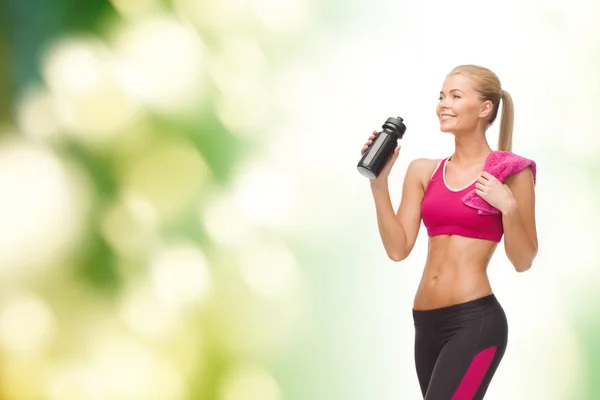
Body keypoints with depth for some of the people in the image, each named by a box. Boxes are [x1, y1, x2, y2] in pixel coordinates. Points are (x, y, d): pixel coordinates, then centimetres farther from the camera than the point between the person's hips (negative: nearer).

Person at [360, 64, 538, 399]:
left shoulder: (510, 171, -4)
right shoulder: (423, 172, 9)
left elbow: (523, 261, -2)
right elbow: (398, 248, 4)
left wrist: (508, 207, -17)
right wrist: (379, 184, -2)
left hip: (475, 322, -6)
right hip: (427, 323, 6)